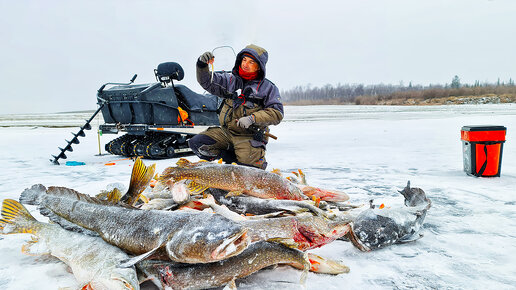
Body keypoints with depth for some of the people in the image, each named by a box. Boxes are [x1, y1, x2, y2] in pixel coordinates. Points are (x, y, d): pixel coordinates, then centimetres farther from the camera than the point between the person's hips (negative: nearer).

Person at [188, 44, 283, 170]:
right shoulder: (231, 80, 9)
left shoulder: (268, 88, 0)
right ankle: (234, 157, -1)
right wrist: (202, 65, -19)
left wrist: (253, 118, -21)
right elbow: (207, 81, 2)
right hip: (226, 132, 4)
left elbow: (277, 113, -8)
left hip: (249, 136, -4)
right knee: (196, 143, -11)